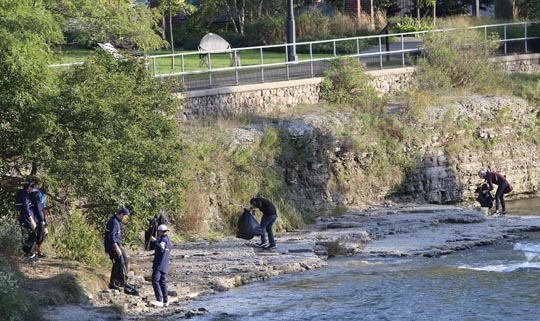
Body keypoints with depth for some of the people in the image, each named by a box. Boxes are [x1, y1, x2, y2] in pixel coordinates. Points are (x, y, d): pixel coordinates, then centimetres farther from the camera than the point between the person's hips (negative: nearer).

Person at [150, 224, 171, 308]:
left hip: (159, 265, -11)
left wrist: (155, 241, -29)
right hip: (164, 266, 11)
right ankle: (165, 301, 16)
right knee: (162, 282, 14)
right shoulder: (167, 240, 20)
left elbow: (161, 248, -31)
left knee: (155, 281, -16)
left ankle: (159, 300, -25)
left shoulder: (163, 239, -11)